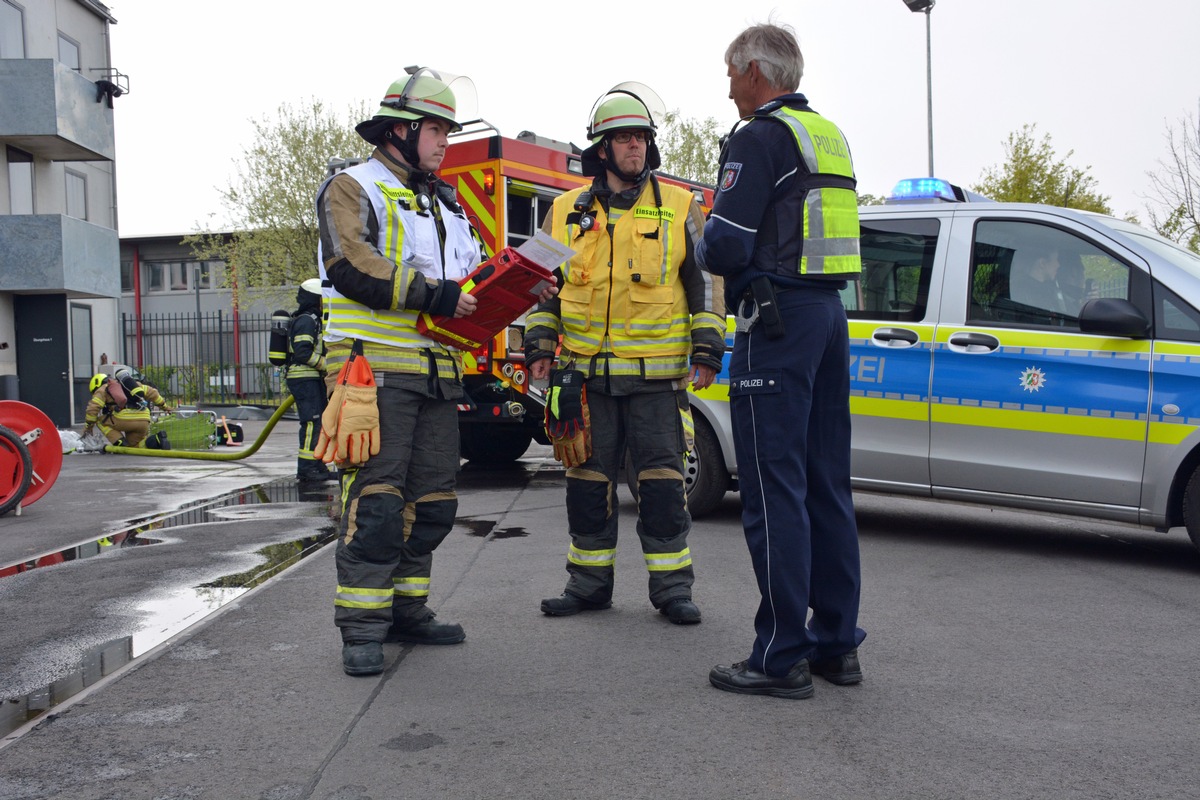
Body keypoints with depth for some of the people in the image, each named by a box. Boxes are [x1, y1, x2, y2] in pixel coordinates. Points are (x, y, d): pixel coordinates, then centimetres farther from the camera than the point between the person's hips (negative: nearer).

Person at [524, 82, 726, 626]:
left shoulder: (679, 209, 6)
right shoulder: (566, 212, 10)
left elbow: (705, 282, 8)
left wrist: (707, 348, 0)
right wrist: (539, 346, 7)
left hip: (657, 374, -2)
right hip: (587, 372, 2)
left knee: (661, 479, 0)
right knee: (587, 479, 7)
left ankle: (672, 586, 11)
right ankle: (589, 583, 20)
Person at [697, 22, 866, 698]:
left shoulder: (760, 138, -9)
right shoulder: (830, 137, 20)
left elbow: (725, 246, -16)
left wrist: (706, 247, 6)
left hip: (777, 319, -9)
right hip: (830, 314, 9)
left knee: (775, 491, -6)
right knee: (826, 485, 11)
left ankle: (782, 656, -1)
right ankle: (837, 643, 19)